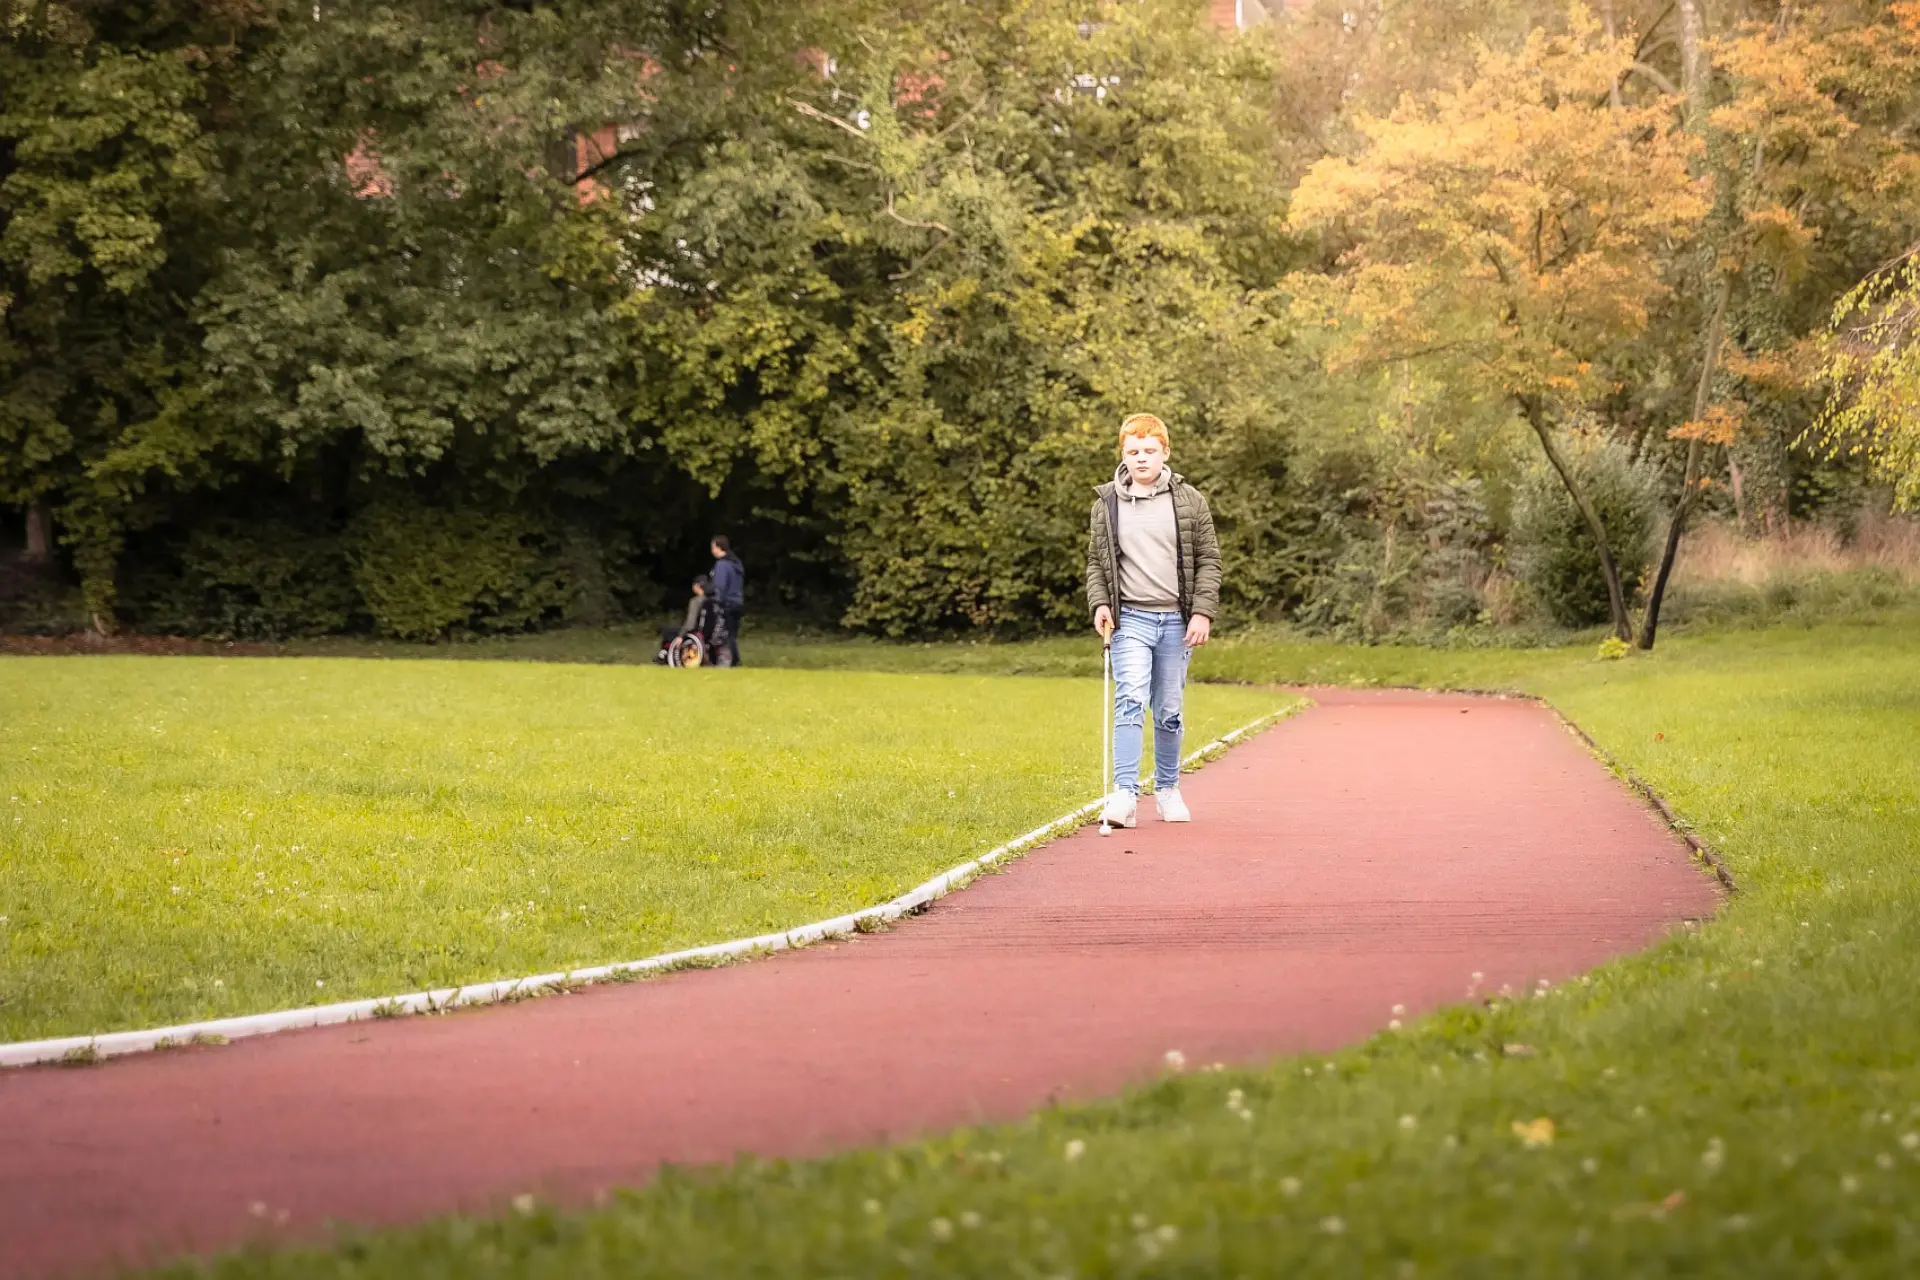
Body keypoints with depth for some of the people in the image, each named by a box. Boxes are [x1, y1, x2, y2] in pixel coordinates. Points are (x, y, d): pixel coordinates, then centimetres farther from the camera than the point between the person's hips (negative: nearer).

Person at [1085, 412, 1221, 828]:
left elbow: (1208, 561, 5)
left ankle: (1167, 789, 24)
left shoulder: (1189, 502, 4)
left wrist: (1202, 612, -4)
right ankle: (1125, 793, -21)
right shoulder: (1107, 504, 5)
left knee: (1169, 712, 9)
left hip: (1176, 621, 1)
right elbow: (1096, 562, 11)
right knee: (1130, 701, -16)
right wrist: (1099, 604, -4)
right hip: (1130, 618, -1)